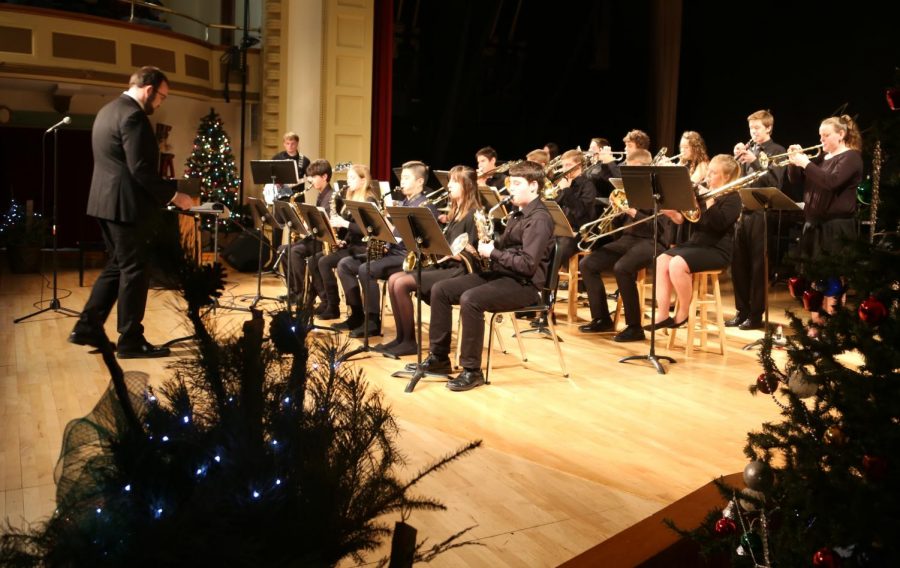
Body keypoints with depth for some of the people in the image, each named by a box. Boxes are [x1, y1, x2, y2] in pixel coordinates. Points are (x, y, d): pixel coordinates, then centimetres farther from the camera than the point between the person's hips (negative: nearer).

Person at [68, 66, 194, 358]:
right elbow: (141, 169, -23)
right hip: (126, 205, -10)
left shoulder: (107, 110, 15)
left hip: (107, 201, 10)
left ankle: (87, 327, 19)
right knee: (134, 270, -2)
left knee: (117, 266, 17)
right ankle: (130, 341, 6)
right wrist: (172, 195, -14)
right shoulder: (133, 115, -17)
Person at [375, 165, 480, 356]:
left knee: (401, 284, -20)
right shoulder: (455, 212, 17)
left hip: (459, 270, -9)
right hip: (443, 266, 9)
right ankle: (401, 336, 1)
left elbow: (472, 256, -16)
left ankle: (410, 342, -9)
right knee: (393, 280, -4)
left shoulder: (473, 215, -11)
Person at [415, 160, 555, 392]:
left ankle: (472, 371, -22)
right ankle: (439, 357, 6)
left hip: (524, 284, -10)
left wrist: (493, 253, -16)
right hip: (500, 274, 10)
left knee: (470, 299, -34)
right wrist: (489, 246, 1)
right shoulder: (519, 214, 17)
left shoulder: (539, 219, -14)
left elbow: (528, 264, -24)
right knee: (440, 289, 0)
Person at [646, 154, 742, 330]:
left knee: (677, 265, -30)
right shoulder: (704, 193, 17)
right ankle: (662, 315, -16)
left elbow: (720, 224, -22)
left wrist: (709, 201, -24)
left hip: (717, 250, -8)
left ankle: (683, 314, -13)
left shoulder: (732, 198, -5)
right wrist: (673, 214, -8)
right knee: (661, 261, -15)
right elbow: (686, 218, 12)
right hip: (695, 243, 8)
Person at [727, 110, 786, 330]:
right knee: (738, 264, 7)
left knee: (758, 266, -1)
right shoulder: (748, 150, 15)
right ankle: (741, 311, 17)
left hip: (762, 213, -5)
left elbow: (774, 182, -13)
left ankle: (756, 314, 7)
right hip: (742, 211, 5)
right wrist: (736, 158, -6)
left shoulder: (777, 151, 0)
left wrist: (755, 161, -22)